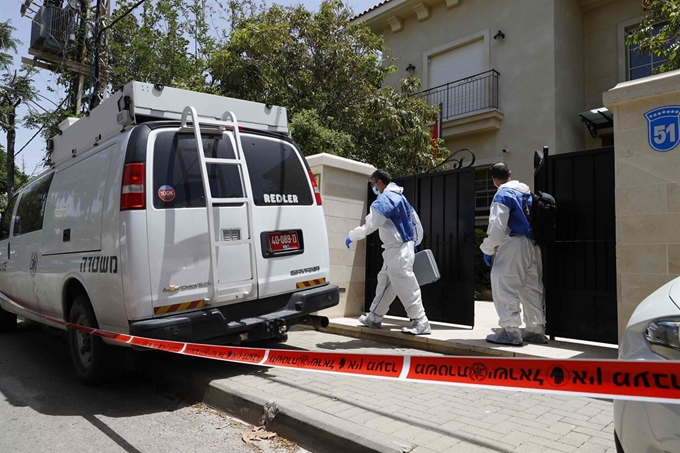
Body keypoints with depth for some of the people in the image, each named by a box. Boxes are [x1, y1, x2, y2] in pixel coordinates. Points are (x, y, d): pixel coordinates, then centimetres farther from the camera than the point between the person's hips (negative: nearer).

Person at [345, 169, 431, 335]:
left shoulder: (385, 199, -15)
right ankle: (374, 318, 25)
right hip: (399, 249, 10)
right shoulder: (399, 197, 16)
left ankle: (421, 323, 2)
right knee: (384, 283, 16)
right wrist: (414, 242, 27)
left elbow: (370, 224, -19)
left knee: (406, 287, -5)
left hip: (398, 250, -10)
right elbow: (416, 221, 20)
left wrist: (351, 237, -5)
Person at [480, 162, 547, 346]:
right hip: (533, 245, 8)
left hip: (514, 245, -8)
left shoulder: (503, 195, -8)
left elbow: (497, 226, -16)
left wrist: (488, 249, -9)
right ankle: (536, 329, 19)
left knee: (505, 287, -4)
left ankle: (510, 330, -5)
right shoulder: (528, 192, 16)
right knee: (532, 288, 13)